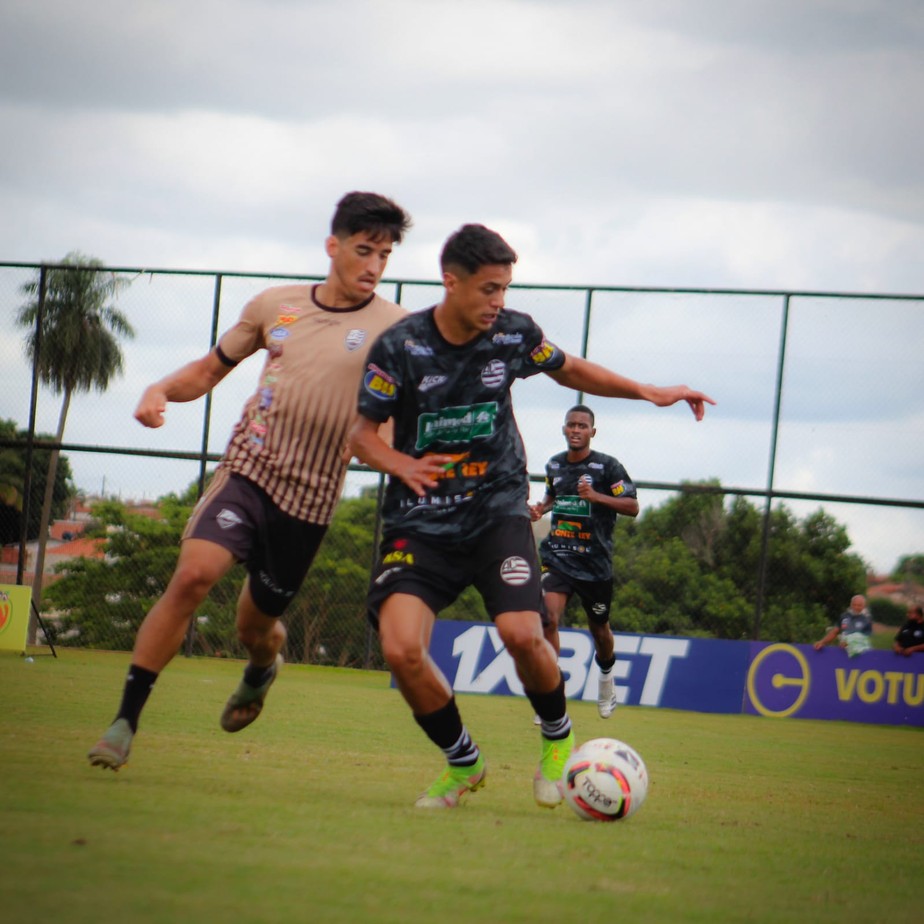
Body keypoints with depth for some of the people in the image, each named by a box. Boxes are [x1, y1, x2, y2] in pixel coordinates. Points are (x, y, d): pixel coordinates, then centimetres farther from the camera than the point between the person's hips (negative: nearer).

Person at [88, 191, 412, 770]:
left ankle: (263, 669, 50)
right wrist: (161, 390, -2)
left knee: (256, 626, 10)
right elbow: (210, 371, 19)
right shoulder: (274, 306, 8)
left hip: (310, 494, -1)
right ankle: (125, 721, -17)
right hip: (246, 469, 1)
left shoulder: (394, 328, -1)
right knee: (194, 574, -23)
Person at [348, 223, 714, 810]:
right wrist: (401, 464, -17)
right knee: (401, 649, -21)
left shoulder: (514, 334, -3)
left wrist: (649, 392, 12)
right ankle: (463, 762, 6)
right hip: (420, 521, -1)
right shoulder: (399, 347, -10)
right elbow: (363, 432, 1)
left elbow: (569, 369, 19)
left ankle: (557, 738, 11)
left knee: (522, 633, -22)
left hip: (498, 512, 1)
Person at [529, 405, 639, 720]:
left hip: (595, 561, -2)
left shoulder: (607, 466, -6)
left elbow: (632, 507, -8)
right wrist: (540, 508, 6)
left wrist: (596, 496, -21)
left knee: (599, 628, 12)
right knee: (549, 618, -19)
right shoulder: (554, 465, 8)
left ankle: (606, 678, 43)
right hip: (556, 555, 2)